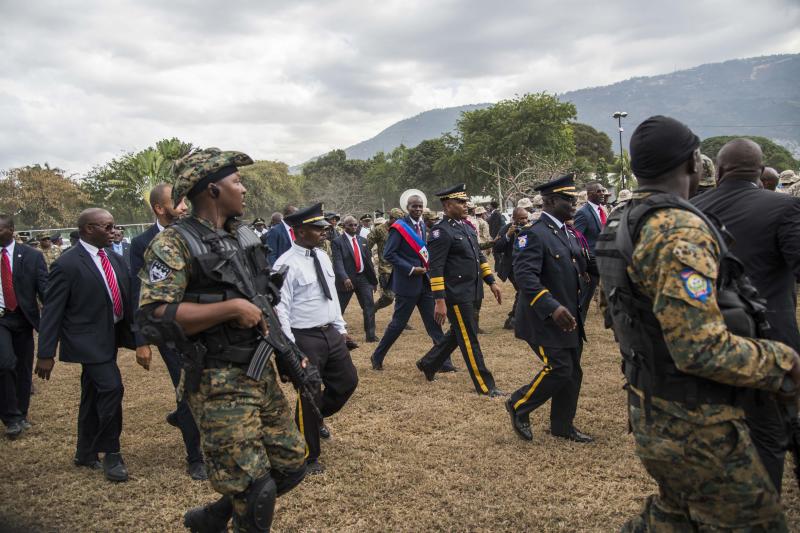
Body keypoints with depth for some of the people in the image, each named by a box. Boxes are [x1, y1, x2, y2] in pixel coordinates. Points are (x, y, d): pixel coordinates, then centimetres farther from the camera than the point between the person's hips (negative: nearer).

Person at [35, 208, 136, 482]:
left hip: (112, 336, 7)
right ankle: (111, 455, -2)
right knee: (111, 387, -17)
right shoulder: (67, 264, -14)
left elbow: (126, 297, 12)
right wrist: (46, 354, -12)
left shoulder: (114, 259, 6)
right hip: (89, 339, -7)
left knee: (93, 395, 16)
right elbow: (52, 311, -12)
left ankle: (86, 454, 30)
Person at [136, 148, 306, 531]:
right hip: (218, 385, -7)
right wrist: (231, 307, -23)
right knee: (255, 490, -3)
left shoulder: (244, 235, 10)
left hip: (262, 374, 8)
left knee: (291, 465, 15)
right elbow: (152, 317, -24)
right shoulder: (173, 244, -14)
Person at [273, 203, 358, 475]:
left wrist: (341, 328, 16)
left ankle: (316, 417, 40)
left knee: (347, 381, 14)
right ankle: (308, 457, 24)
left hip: (331, 334, 8)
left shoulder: (322, 257, 8)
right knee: (310, 395, 3)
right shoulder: (287, 265, -17)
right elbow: (280, 308, -18)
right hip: (305, 338, -8)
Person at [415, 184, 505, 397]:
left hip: (469, 292, 9)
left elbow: (479, 256, 20)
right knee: (469, 339, -1)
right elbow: (435, 269, -20)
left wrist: (491, 282, 16)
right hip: (455, 295, -9)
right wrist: (439, 301, -23)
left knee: (457, 334, 20)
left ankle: (428, 364, 37)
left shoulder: (466, 227, 12)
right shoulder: (441, 232, -15)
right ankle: (485, 386, 8)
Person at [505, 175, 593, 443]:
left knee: (572, 373, 12)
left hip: (569, 318, 9)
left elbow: (585, 267, 12)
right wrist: (553, 308, -34)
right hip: (545, 319, -9)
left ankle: (562, 426, 28)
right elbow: (525, 276, -26)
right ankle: (518, 406, 14)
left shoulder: (569, 233, 12)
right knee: (559, 369, -8)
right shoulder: (533, 234, -16)